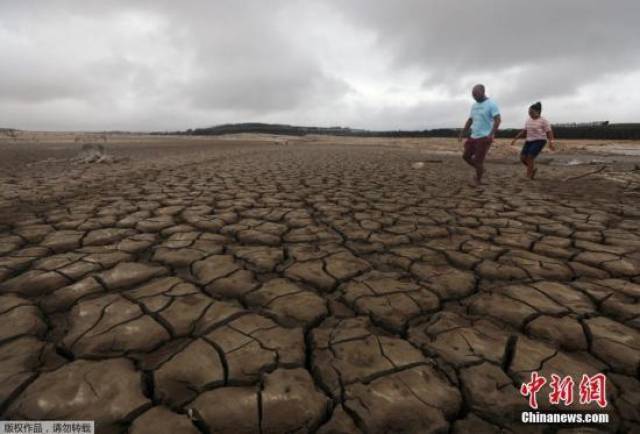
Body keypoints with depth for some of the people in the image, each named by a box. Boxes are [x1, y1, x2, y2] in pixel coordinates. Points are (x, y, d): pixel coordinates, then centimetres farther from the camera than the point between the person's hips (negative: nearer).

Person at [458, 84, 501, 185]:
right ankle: (480, 170, 29)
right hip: (473, 137, 8)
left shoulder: (491, 104, -10)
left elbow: (497, 120, -18)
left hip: (484, 138, -8)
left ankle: (478, 180, 11)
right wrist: (462, 134, 15)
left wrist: (492, 134, -31)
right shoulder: (474, 105, 13)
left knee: (478, 160, -6)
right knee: (466, 156, 9)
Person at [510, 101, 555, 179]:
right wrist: (515, 138, 11)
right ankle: (533, 169, 22)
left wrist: (551, 143, -17)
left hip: (539, 141, -6)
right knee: (523, 157, -4)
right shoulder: (528, 121, 10)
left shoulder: (543, 121, -7)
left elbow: (549, 132, -7)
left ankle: (528, 176, -10)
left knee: (530, 157, -19)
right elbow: (523, 131, 18)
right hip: (529, 141, 6)